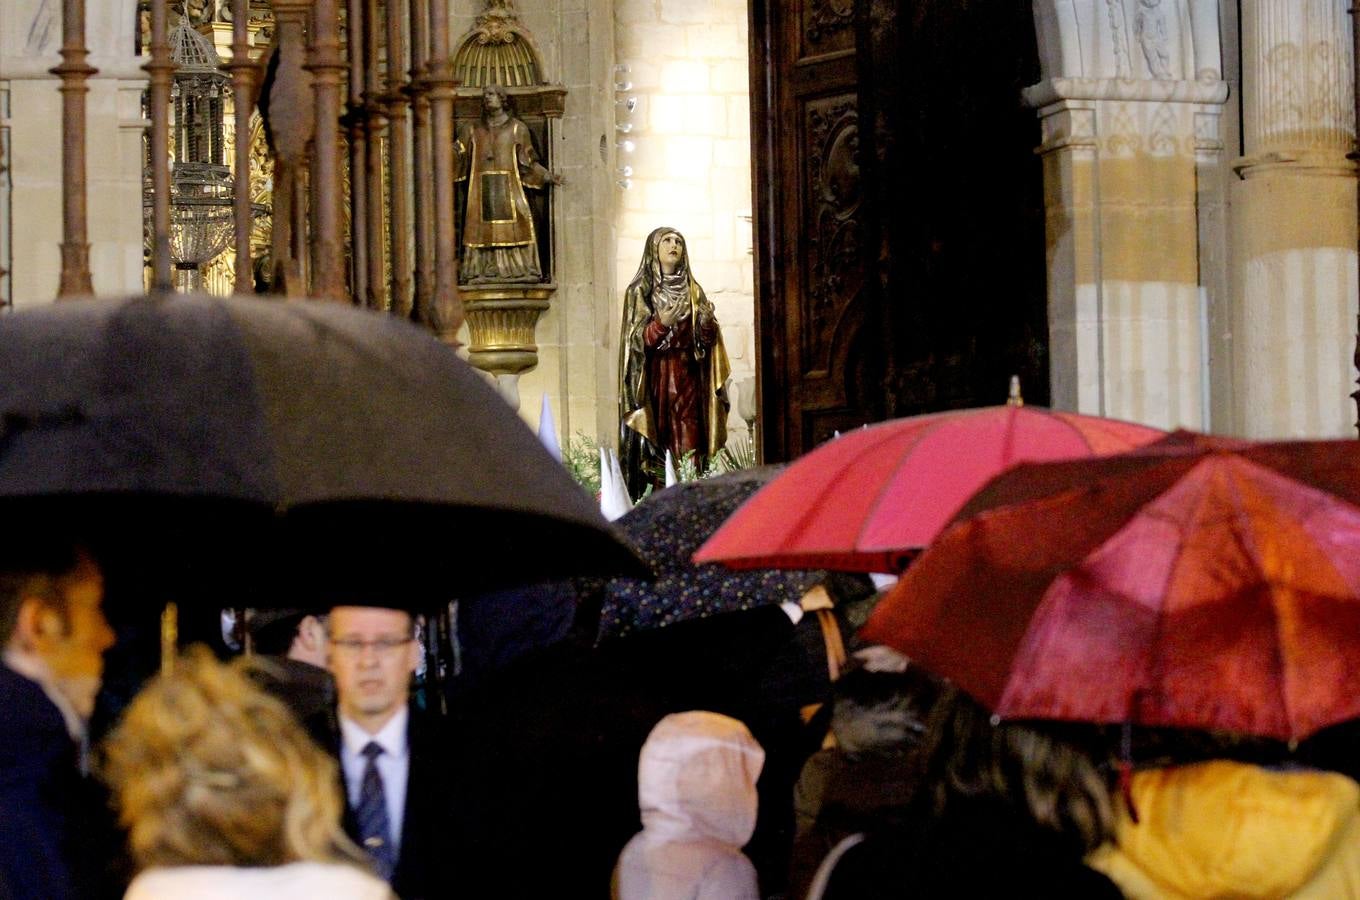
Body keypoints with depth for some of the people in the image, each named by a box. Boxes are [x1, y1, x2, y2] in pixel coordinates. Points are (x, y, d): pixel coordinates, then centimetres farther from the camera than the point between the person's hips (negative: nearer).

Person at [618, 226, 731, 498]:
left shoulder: (693, 291, 13)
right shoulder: (639, 291, 3)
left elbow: (708, 341, 10)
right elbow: (636, 340, -5)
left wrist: (707, 322, -11)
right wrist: (661, 324, -22)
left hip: (689, 381, 3)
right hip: (655, 380, -3)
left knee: (690, 445, -4)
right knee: (658, 447, -8)